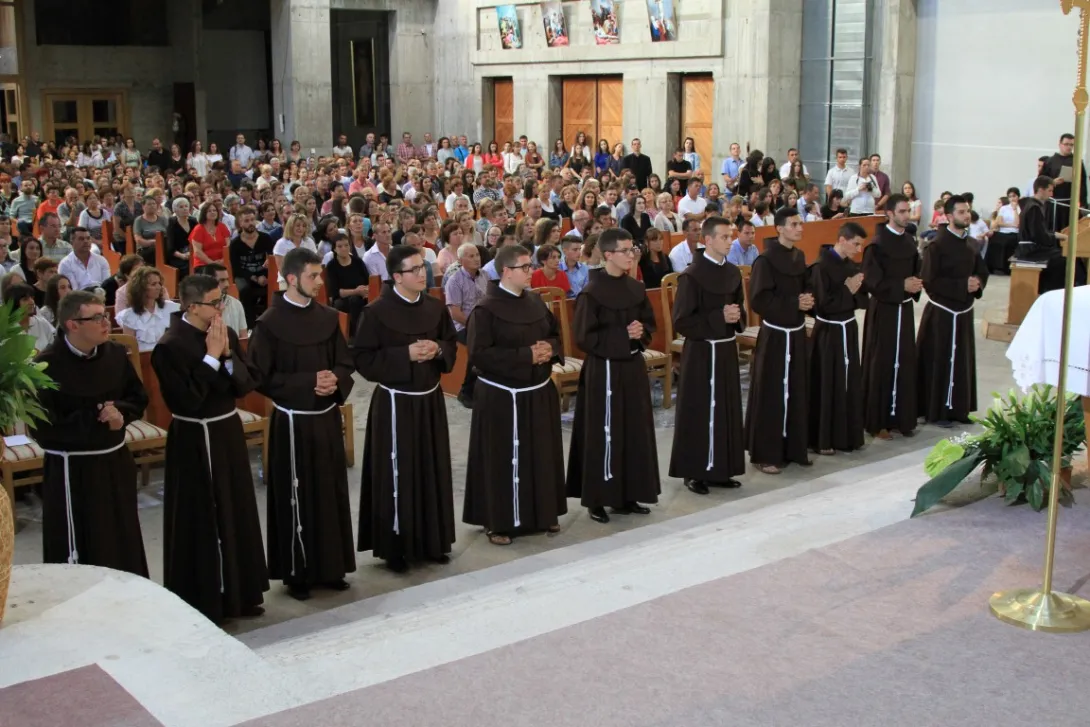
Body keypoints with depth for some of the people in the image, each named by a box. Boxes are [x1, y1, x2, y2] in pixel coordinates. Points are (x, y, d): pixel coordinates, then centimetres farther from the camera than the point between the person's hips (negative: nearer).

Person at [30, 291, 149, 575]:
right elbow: (43, 428, -21)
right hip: (73, 471, -6)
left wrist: (119, 412, -12)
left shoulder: (116, 353, 0)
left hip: (116, 461, 6)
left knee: (126, 546, 17)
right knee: (82, 555, 1)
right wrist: (96, 419, -18)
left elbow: (139, 398, 10)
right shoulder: (47, 365, -19)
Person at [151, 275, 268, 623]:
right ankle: (203, 603, 16)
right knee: (202, 523, 2)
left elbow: (248, 383, 1)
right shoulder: (170, 346, -18)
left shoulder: (226, 333, 2)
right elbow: (187, 401, -25)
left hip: (229, 433, 7)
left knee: (237, 515, 16)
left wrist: (228, 355, -15)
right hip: (195, 443, -7)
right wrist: (211, 358, -22)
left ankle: (238, 594, 30)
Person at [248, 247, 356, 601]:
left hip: (327, 418, 5)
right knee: (296, 497, 3)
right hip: (292, 422, -5)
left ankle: (331, 567, 24)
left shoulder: (328, 317, 5)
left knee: (331, 493, 11)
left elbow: (345, 363, 10)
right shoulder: (269, 323, -10)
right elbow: (262, 377, -11)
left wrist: (336, 380, -12)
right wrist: (308, 382, -18)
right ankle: (297, 573, 15)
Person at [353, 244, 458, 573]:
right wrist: (406, 354, -20)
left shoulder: (436, 307, 3)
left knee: (432, 470, 12)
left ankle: (432, 541, 25)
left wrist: (438, 349, -10)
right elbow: (363, 360, -13)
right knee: (397, 475, 1)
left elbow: (452, 345, 13)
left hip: (430, 400, 5)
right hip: (395, 403, -5)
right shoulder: (376, 312, -12)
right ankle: (395, 547, 13)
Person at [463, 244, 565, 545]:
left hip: (539, 393, 7)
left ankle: (543, 513, 29)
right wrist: (525, 356, -20)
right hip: (502, 398, -7)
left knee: (541, 455, 14)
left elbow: (555, 334, 18)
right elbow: (479, 354, -19)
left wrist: (550, 349, -7)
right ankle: (498, 522, 13)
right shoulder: (486, 310, -14)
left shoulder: (536, 301, 7)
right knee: (504, 461, 1)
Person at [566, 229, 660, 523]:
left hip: (633, 367, 7)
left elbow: (650, 324, 14)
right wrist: (623, 335, -18)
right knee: (604, 434, -1)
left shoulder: (636, 288, 7)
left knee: (635, 431, 10)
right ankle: (597, 500, 10)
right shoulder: (592, 292, -13)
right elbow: (585, 336, -16)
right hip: (604, 370, -7)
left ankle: (626, 496, 21)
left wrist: (640, 333, -8)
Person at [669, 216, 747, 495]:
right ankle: (694, 472, 11)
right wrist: (719, 317, -19)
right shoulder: (691, 276, -14)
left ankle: (720, 469, 21)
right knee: (700, 413, 0)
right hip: (702, 352, -7)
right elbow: (682, 321, -16)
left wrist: (737, 316, -5)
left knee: (727, 410, 11)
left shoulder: (733, 273, 7)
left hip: (727, 350, 7)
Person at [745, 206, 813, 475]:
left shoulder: (799, 256, 9)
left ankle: (794, 448, 23)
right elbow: (759, 300, -18)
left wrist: (808, 299, -3)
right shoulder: (765, 260, -14)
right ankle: (765, 454, 5)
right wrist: (794, 303, -18)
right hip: (774, 335, -7)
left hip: (797, 333, 7)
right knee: (771, 396, -3)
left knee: (796, 393, 11)